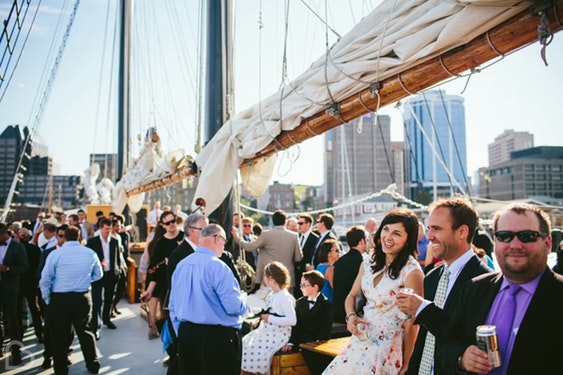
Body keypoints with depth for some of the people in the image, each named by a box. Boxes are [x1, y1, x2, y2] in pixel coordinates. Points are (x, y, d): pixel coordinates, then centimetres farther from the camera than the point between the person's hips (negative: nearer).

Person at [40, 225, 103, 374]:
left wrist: (48, 300, 5)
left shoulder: (55, 254, -8)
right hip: (83, 298, 3)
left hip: (59, 299, -2)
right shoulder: (91, 253, 1)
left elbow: (45, 280, -6)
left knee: (60, 335, 9)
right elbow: (98, 275, 13)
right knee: (85, 332, 17)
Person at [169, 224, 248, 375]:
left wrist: (182, 334, 20)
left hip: (186, 334, 7)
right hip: (218, 336, -7)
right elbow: (234, 307, -19)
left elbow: (173, 305, 12)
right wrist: (243, 303, 3)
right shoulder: (217, 266, -16)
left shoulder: (181, 265, 6)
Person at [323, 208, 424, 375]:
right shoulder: (370, 262, 2)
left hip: (388, 347, -6)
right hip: (361, 340, 6)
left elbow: (412, 323, -12)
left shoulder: (411, 272, -18)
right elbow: (352, 295, 13)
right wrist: (350, 316, -7)